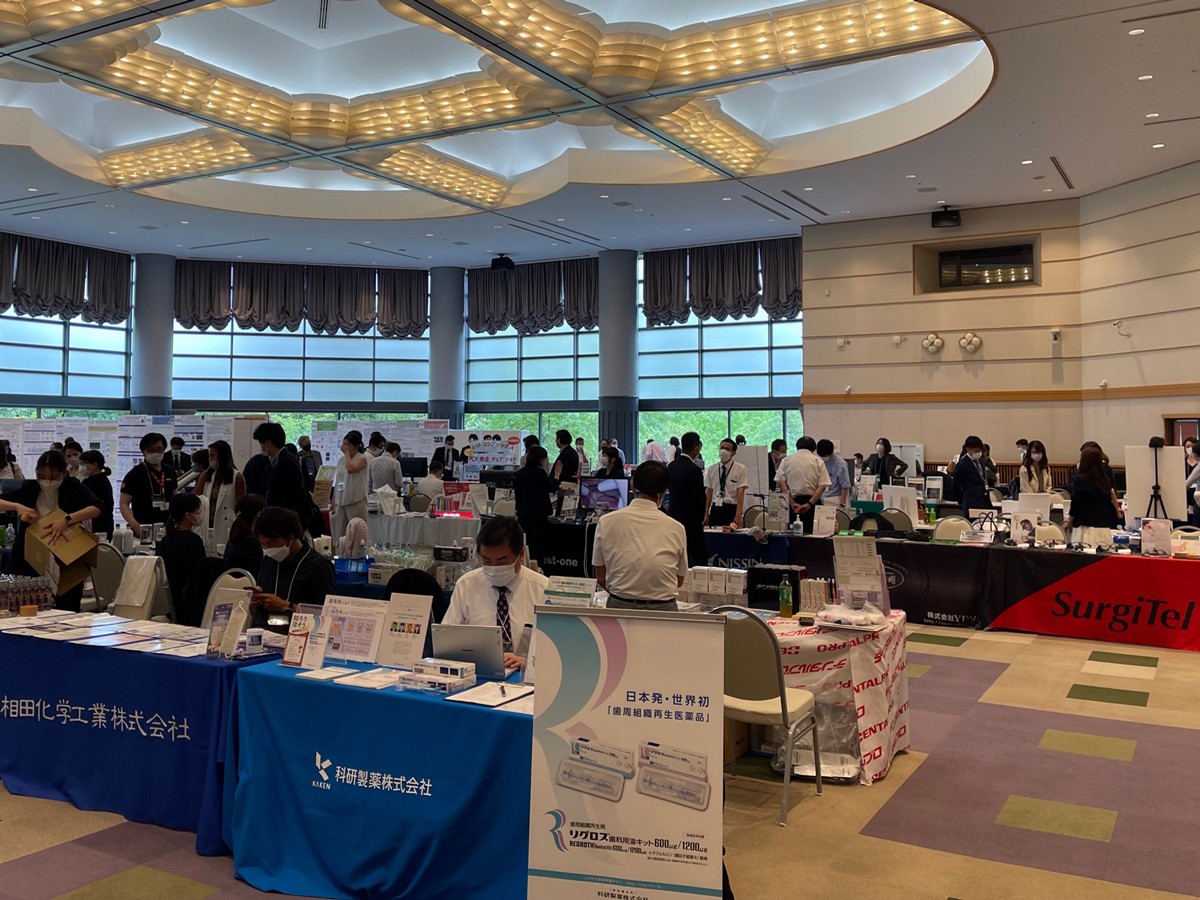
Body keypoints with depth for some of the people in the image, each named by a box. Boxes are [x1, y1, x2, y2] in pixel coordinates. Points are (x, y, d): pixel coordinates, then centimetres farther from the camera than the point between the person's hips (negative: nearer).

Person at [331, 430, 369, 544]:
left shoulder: (362, 458, -3)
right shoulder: (341, 460, 15)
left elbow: (351, 469, -24)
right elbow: (336, 483, 19)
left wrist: (347, 452, -11)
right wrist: (333, 502, 17)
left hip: (356, 502, -6)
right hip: (341, 502, 6)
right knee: (339, 536, 5)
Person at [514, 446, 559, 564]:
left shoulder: (521, 473, 6)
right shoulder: (540, 472, -13)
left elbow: (518, 494, 12)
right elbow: (552, 488, -4)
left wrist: (518, 513, 19)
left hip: (523, 514, 6)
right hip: (538, 513, -6)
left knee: (525, 545, 11)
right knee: (537, 545, -2)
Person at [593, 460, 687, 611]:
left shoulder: (606, 522, 3)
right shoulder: (676, 528, 2)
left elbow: (601, 578, 8)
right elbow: (679, 581, 12)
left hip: (620, 606, 0)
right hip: (663, 608, 0)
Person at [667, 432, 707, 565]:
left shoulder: (671, 467, 6)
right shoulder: (694, 470, -17)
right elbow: (700, 498, -13)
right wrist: (700, 519, 6)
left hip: (673, 515, 8)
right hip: (690, 520, -8)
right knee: (699, 558, -1)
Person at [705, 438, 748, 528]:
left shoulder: (741, 469, -2)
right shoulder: (712, 469, 9)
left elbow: (741, 492, -9)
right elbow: (709, 491, 9)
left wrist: (738, 515, -18)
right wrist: (706, 514, 3)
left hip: (731, 508, -3)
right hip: (715, 508, 3)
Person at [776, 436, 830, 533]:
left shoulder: (787, 460, 8)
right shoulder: (817, 461, 5)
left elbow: (781, 482, -3)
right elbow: (823, 485, -5)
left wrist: (792, 503, -8)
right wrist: (809, 504, -10)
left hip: (793, 501, 1)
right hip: (812, 501, -1)